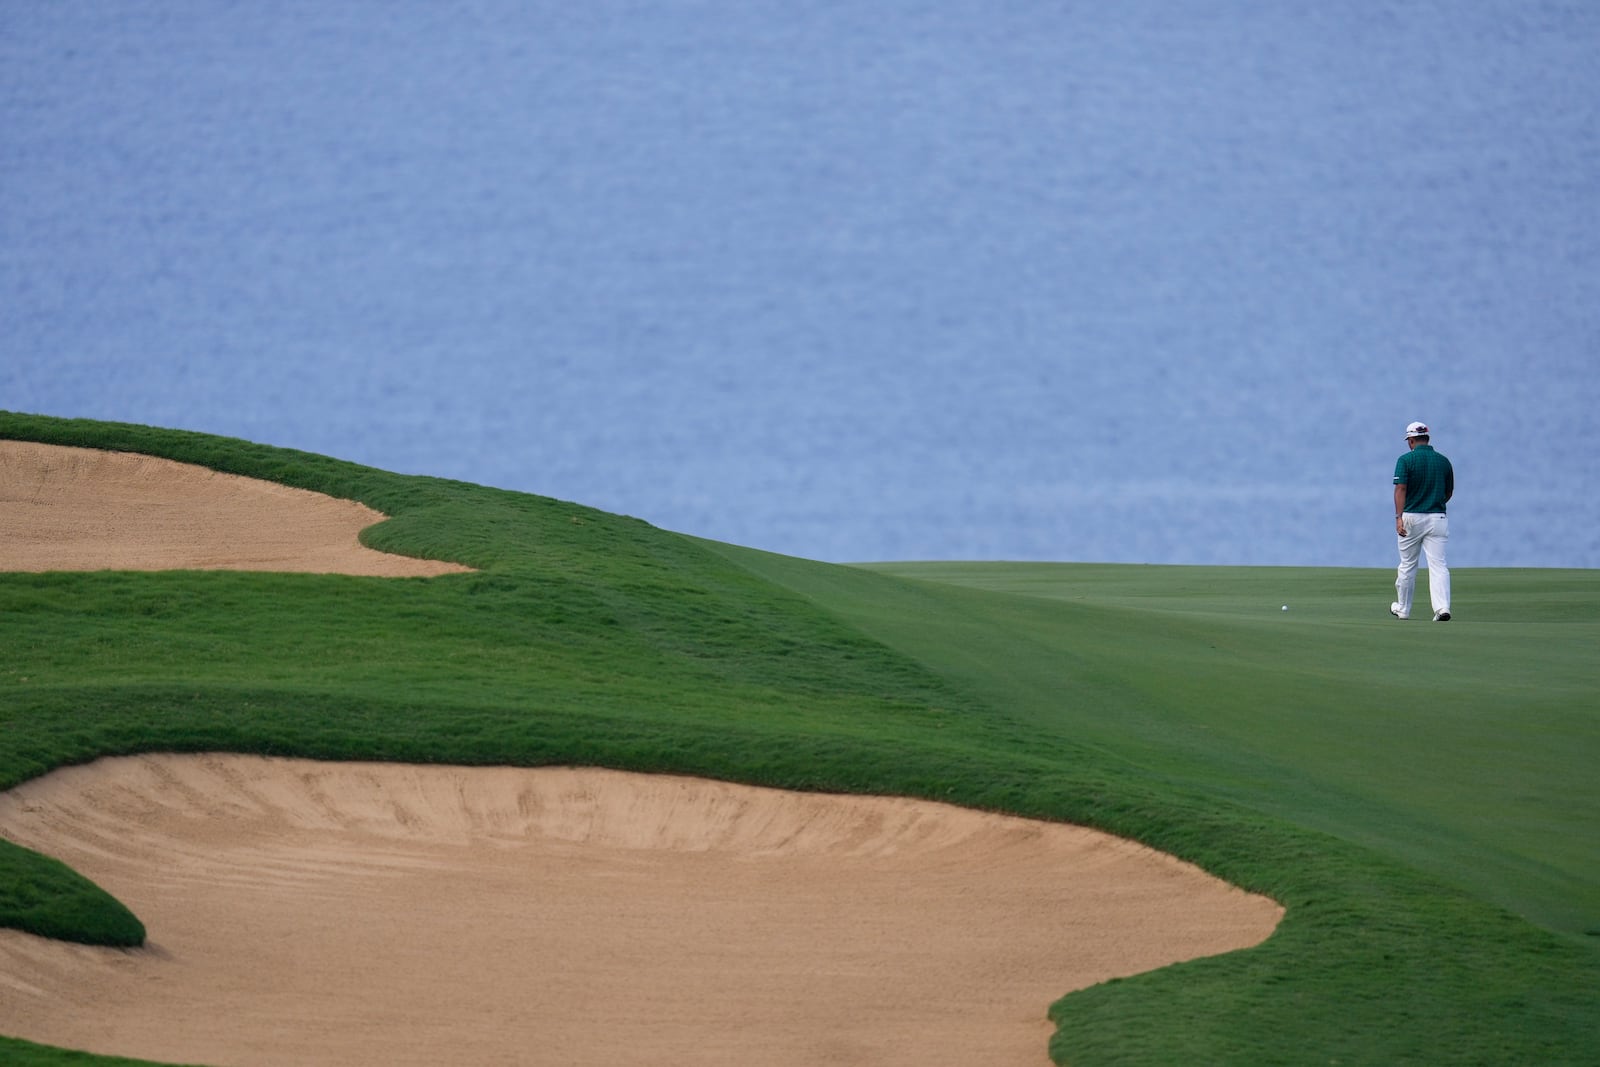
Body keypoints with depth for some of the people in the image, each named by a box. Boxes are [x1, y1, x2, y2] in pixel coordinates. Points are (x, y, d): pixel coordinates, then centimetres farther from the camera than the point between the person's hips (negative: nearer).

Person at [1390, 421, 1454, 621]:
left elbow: (1401, 488, -17)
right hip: (1437, 518, 2)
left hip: (1412, 517, -2)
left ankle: (1403, 609, 24)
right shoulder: (1443, 461, 7)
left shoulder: (1406, 460, -5)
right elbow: (1449, 492, 17)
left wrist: (1399, 517, -24)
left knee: (1407, 565, 12)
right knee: (1438, 565, -4)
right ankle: (1442, 607, -21)